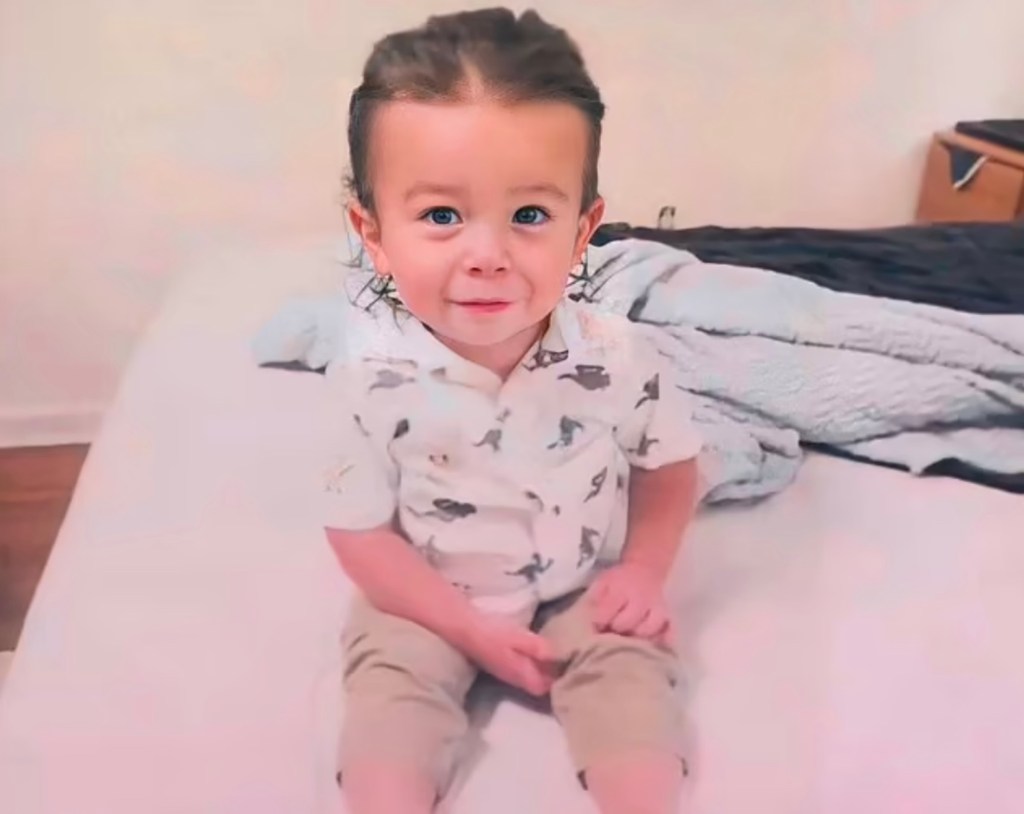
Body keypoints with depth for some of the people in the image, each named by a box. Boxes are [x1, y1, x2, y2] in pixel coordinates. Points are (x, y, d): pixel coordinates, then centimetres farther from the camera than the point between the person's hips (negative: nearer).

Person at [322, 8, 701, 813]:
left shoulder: (621, 357, -21)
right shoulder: (376, 379, -25)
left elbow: (670, 465, -1)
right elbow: (360, 531, -14)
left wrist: (643, 572, -13)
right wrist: (471, 628, -17)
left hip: (585, 591, 1)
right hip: (432, 602, 0)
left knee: (631, 676, -15)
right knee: (389, 684, -16)